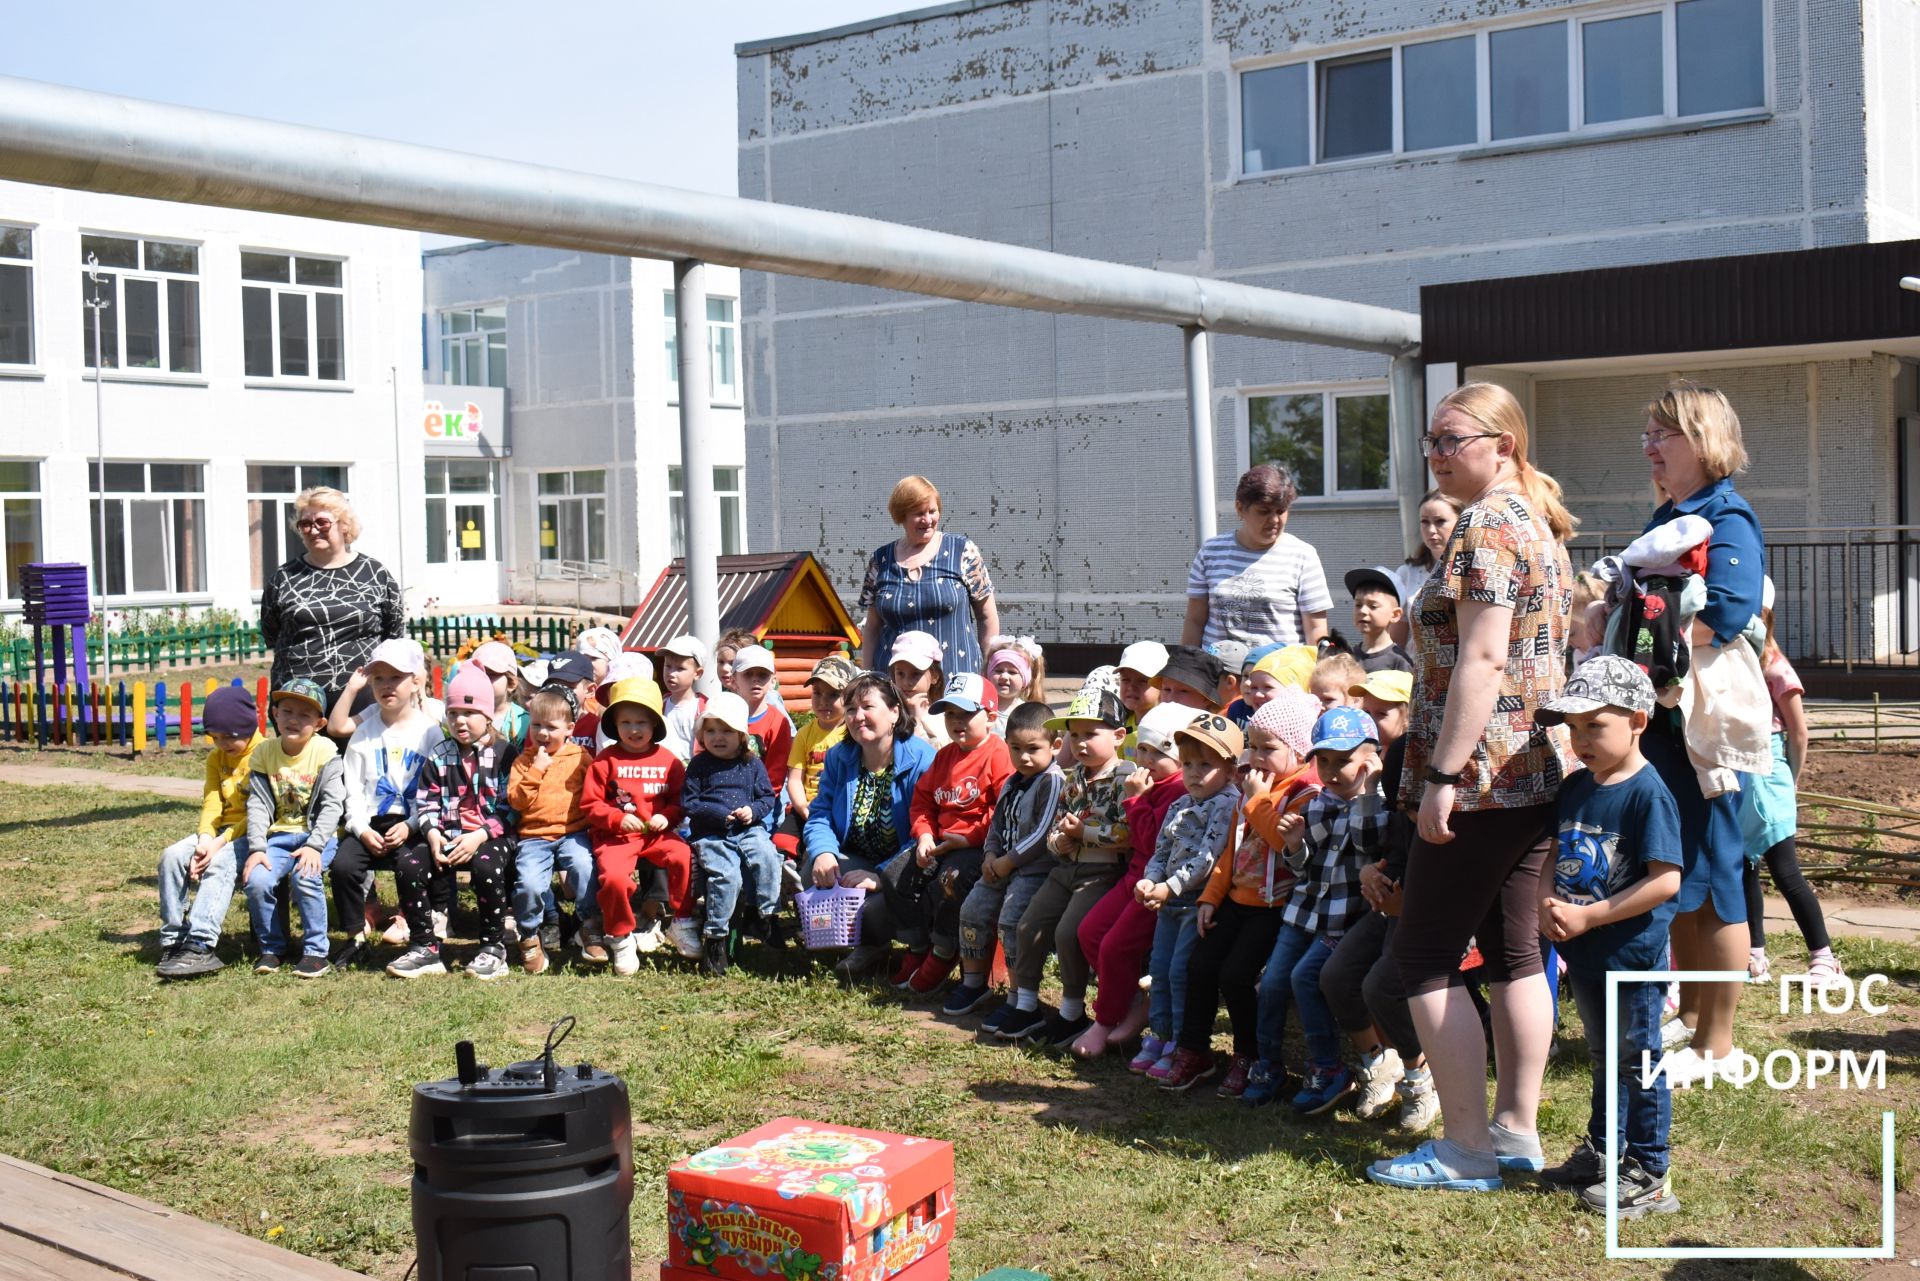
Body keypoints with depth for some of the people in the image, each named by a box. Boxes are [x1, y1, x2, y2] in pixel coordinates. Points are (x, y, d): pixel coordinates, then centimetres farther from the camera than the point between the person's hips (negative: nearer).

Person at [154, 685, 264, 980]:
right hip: (221, 831, 7)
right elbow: (211, 804, 4)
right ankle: (173, 941, -14)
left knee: (220, 863, -33)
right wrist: (204, 842, -15)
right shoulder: (216, 758, 14)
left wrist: (221, 843, -21)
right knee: (172, 856, -17)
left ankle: (200, 946, -39)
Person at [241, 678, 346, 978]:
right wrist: (256, 848, -14)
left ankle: (316, 951, -13)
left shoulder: (325, 752, -7)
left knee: (305, 876, -31)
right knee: (257, 880, -22)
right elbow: (258, 805, -2)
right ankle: (272, 948, 1)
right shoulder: (264, 753, 2)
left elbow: (332, 805, -12)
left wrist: (315, 845, -23)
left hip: (317, 834, -3)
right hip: (279, 835, 3)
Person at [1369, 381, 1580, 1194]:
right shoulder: (1538, 524, 17)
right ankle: (1518, 1131, 20)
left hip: (1482, 783, -10)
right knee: (1514, 951, 13)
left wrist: (1442, 775, -23)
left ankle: (1467, 1148, 2)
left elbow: (1481, 660, -22)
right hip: (1539, 776, 10)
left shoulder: (1486, 526, -14)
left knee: (1425, 956, -3)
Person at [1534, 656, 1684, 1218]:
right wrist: (1547, 904, -4)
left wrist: (1587, 917, -21)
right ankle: (1603, 1153, 36)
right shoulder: (1574, 787, 6)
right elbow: (1558, 856, 16)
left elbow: (1665, 881, -22)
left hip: (1632, 955, -8)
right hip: (1584, 956, 8)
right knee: (1603, 1057, 21)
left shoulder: (1648, 794, -18)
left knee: (1638, 1062, 4)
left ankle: (1649, 1177, 16)